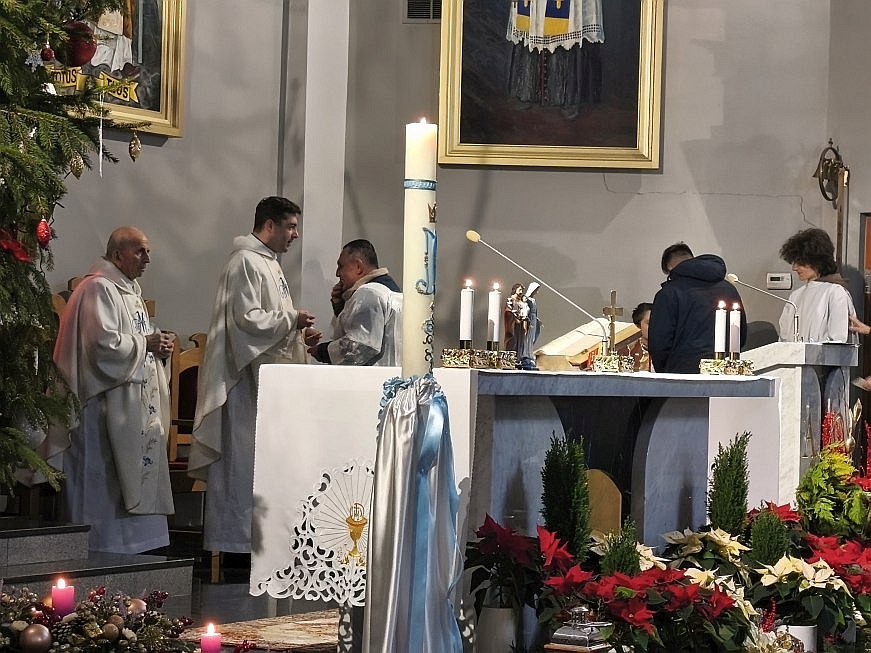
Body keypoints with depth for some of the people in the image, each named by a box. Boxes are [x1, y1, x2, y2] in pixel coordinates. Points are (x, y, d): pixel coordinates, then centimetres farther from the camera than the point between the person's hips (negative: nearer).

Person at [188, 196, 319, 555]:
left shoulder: (269, 263, 19)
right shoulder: (246, 263, -13)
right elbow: (246, 318, -22)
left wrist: (299, 334, 9)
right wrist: (291, 320, -14)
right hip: (246, 377, -11)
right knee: (242, 459, -7)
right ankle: (233, 538, -3)